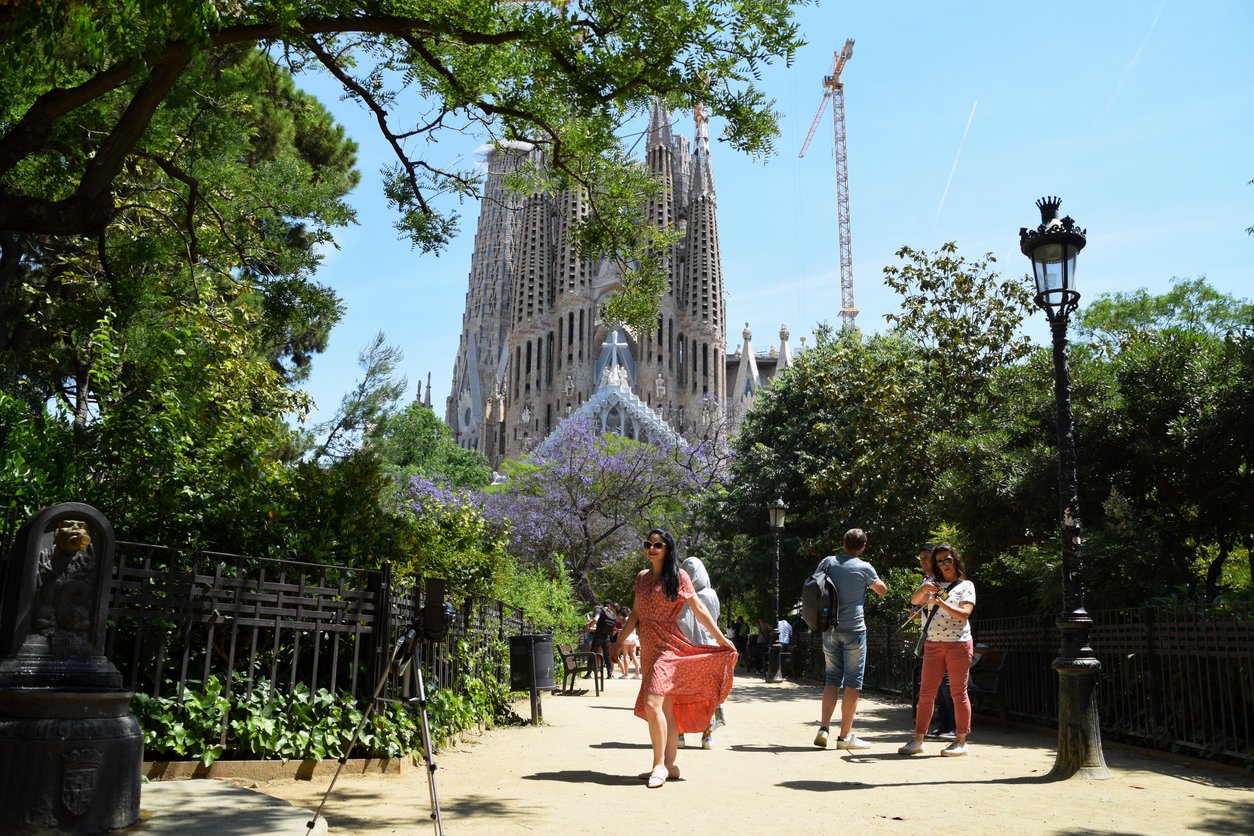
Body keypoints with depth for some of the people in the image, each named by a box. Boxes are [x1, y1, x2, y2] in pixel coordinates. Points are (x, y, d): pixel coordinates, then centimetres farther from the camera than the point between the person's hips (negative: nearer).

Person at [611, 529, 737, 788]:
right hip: (648, 648, 6)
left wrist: (721, 639, -7)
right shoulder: (642, 577, 13)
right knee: (666, 708, 9)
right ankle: (670, 765, 15)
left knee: (652, 702, -19)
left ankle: (659, 765, -11)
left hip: (668, 646, -6)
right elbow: (635, 614, 18)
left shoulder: (678, 576, -3)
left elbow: (698, 608, -4)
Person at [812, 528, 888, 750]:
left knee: (832, 679, 13)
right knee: (853, 682, 3)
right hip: (854, 629, -4)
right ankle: (845, 736, 5)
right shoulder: (864, 568, -6)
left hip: (829, 629, 4)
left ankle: (823, 728, 2)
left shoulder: (827, 562, 4)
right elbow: (882, 590, 10)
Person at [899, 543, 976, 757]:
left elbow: (964, 614, -10)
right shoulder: (932, 583, 13)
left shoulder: (966, 585, 3)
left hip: (958, 643, -3)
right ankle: (918, 740, 8)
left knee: (958, 692, 0)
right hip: (932, 644, 3)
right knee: (926, 693, 4)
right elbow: (914, 600, -3)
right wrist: (923, 590, -24)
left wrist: (941, 602, -23)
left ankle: (961, 741, 8)